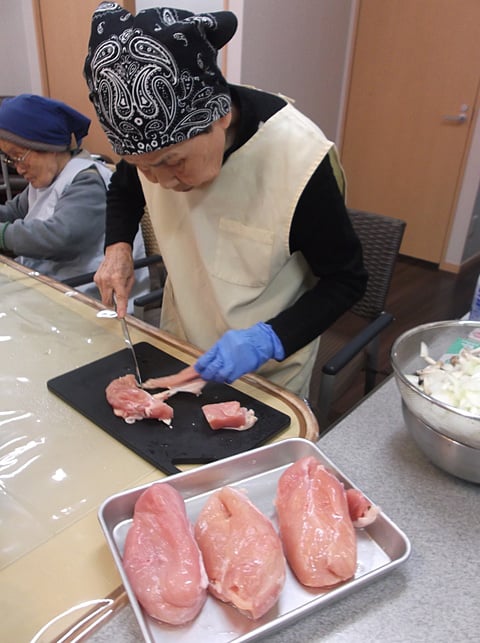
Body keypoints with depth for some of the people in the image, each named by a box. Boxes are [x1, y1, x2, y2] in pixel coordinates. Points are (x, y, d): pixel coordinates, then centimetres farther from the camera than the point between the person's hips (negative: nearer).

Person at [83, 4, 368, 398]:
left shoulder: (298, 160, -30)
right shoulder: (158, 138, -15)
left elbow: (347, 280, -18)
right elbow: (124, 190, 7)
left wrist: (268, 340, -31)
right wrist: (118, 247, -12)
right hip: (180, 344, 5)